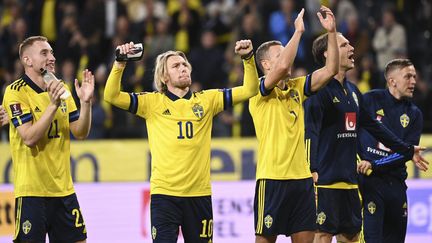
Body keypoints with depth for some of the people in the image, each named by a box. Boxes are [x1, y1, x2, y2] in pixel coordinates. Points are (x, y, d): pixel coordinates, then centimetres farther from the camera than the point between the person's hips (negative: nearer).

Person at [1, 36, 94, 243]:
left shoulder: (60, 89, 12)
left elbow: (80, 133, 8)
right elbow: (29, 138, -18)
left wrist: (85, 102, -7)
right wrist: (53, 105, -24)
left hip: (63, 188, 6)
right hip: (31, 191, -6)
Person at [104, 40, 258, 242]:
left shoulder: (207, 100, 8)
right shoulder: (152, 102, 3)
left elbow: (249, 90, 6)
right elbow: (112, 96, -5)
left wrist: (248, 58, -7)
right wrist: (119, 64, -17)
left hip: (199, 194, 2)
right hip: (164, 193, -2)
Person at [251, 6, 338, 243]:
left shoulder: (296, 88, 13)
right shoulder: (260, 90, -7)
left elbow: (329, 70, 6)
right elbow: (283, 67, -25)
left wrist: (331, 32, -3)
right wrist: (298, 31, -18)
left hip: (301, 177, 6)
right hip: (272, 178, -6)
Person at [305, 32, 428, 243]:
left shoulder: (352, 91, 16)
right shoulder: (319, 89, -10)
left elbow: (373, 126, 25)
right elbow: (310, 131, -19)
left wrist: (407, 150, 28)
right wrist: (312, 169, -31)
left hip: (349, 179, 8)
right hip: (325, 178, -8)